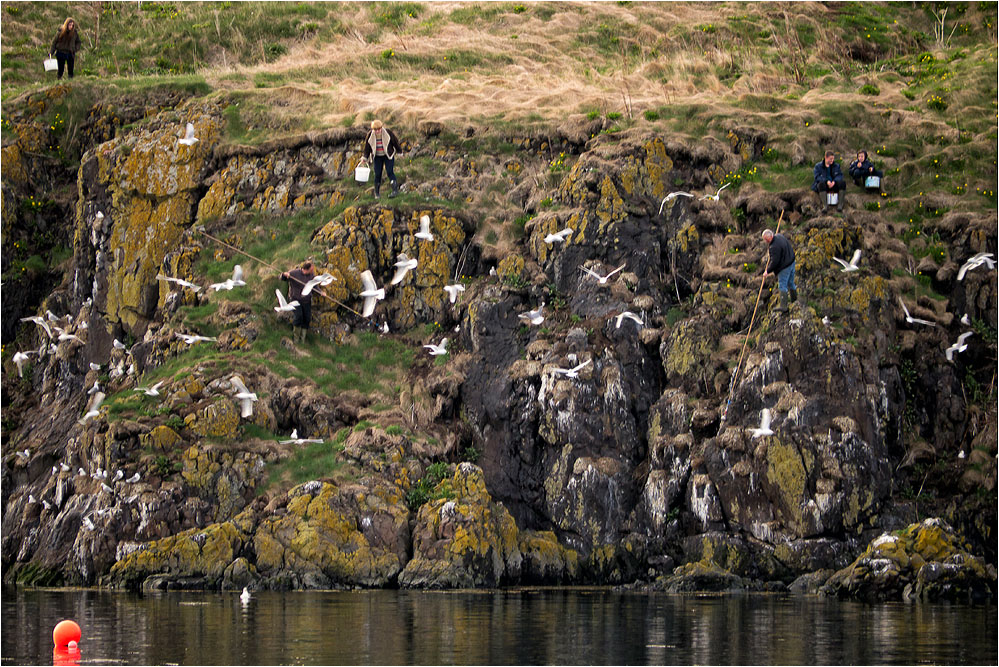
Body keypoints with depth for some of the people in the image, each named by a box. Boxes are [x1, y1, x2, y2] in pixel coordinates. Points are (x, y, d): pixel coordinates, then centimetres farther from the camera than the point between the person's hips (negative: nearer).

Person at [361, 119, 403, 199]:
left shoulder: (388, 133, -17)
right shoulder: (370, 135, -10)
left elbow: (395, 142, -4)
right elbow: (367, 147, 1)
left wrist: (399, 151, 6)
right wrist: (365, 158, -2)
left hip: (388, 156, -2)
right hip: (377, 157, 2)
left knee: (390, 172, -15)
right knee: (377, 174, 0)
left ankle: (395, 190, -19)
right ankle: (376, 193, 11)